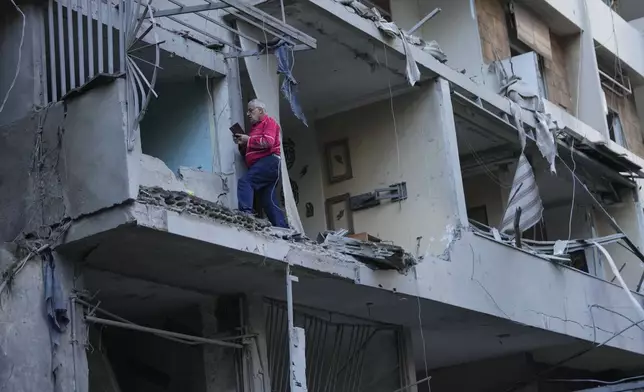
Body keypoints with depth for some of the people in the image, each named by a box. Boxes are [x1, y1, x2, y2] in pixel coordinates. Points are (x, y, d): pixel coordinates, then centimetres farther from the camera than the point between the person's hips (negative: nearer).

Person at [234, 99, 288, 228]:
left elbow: (268, 141, -15)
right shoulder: (254, 127, 30)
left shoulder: (269, 122, 5)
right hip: (260, 165, 9)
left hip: (269, 162, -9)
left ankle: (246, 213, -42)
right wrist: (242, 144, 11)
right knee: (269, 202, 1)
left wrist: (248, 140, -6)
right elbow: (248, 153, 30)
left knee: (244, 182, -27)